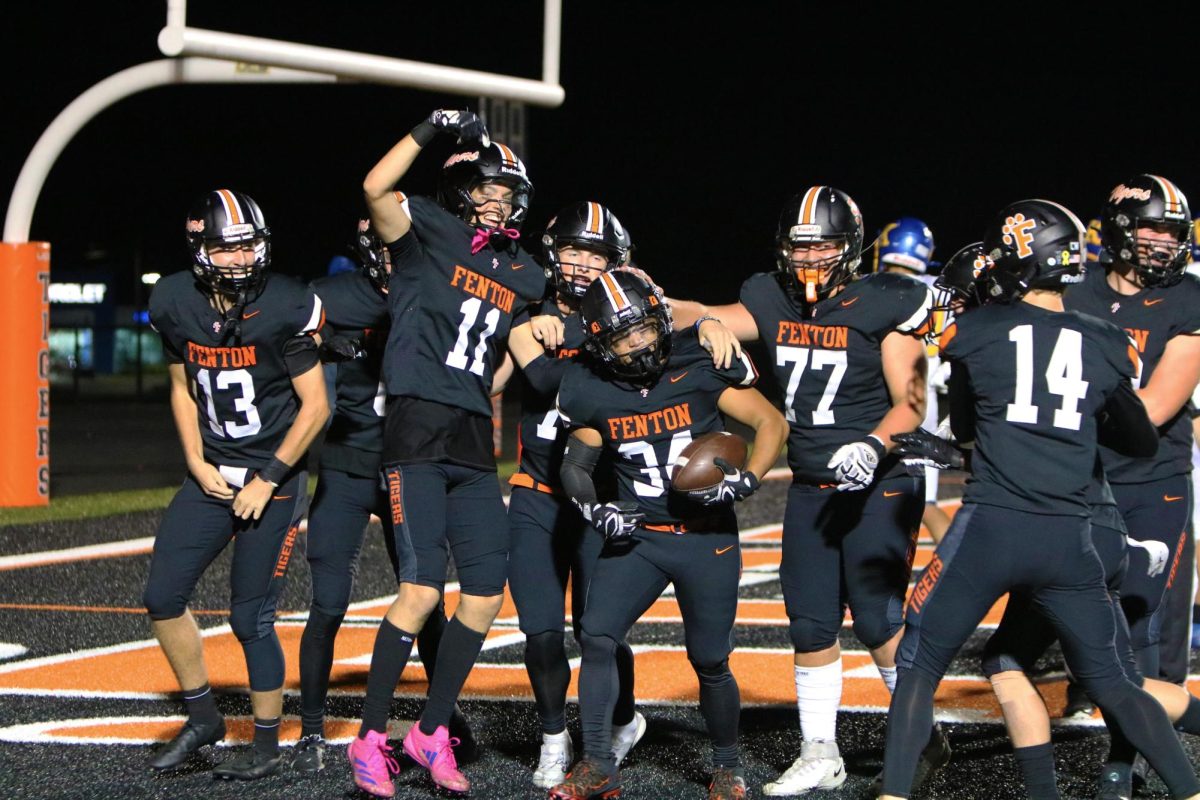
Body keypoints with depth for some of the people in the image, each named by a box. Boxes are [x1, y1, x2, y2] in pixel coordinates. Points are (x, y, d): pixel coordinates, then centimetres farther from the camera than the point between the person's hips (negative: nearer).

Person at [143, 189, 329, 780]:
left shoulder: (285, 309, -16)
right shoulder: (175, 304, -3)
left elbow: (315, 407, -11)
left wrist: (267, 480, -12)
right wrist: (197, 464, 2)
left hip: (274, 479, -5)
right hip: (212, 475, 5)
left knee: (251, 619, -4)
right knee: (163, 597, 0)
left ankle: (267, 746, 10)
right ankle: (202, 717, 18)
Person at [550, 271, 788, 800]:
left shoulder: (699, 369, -11)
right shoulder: (592, 393, -2)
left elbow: (771, 423, -5)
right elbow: (575, 464, 10)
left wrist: (745, 480, -21)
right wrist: (594, 509, -9)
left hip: (707, 538, -2)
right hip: (636, 537, 3)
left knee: (710, 662, 2)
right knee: (596, 638, -12)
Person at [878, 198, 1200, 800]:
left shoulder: (975, 333, 0)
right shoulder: (1105, 347, 6)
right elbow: (1142, 442, 19)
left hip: (990, 528, -3)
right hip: (1069, 540, 3)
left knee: (919, 666, 10)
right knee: (1109, 681, 17)